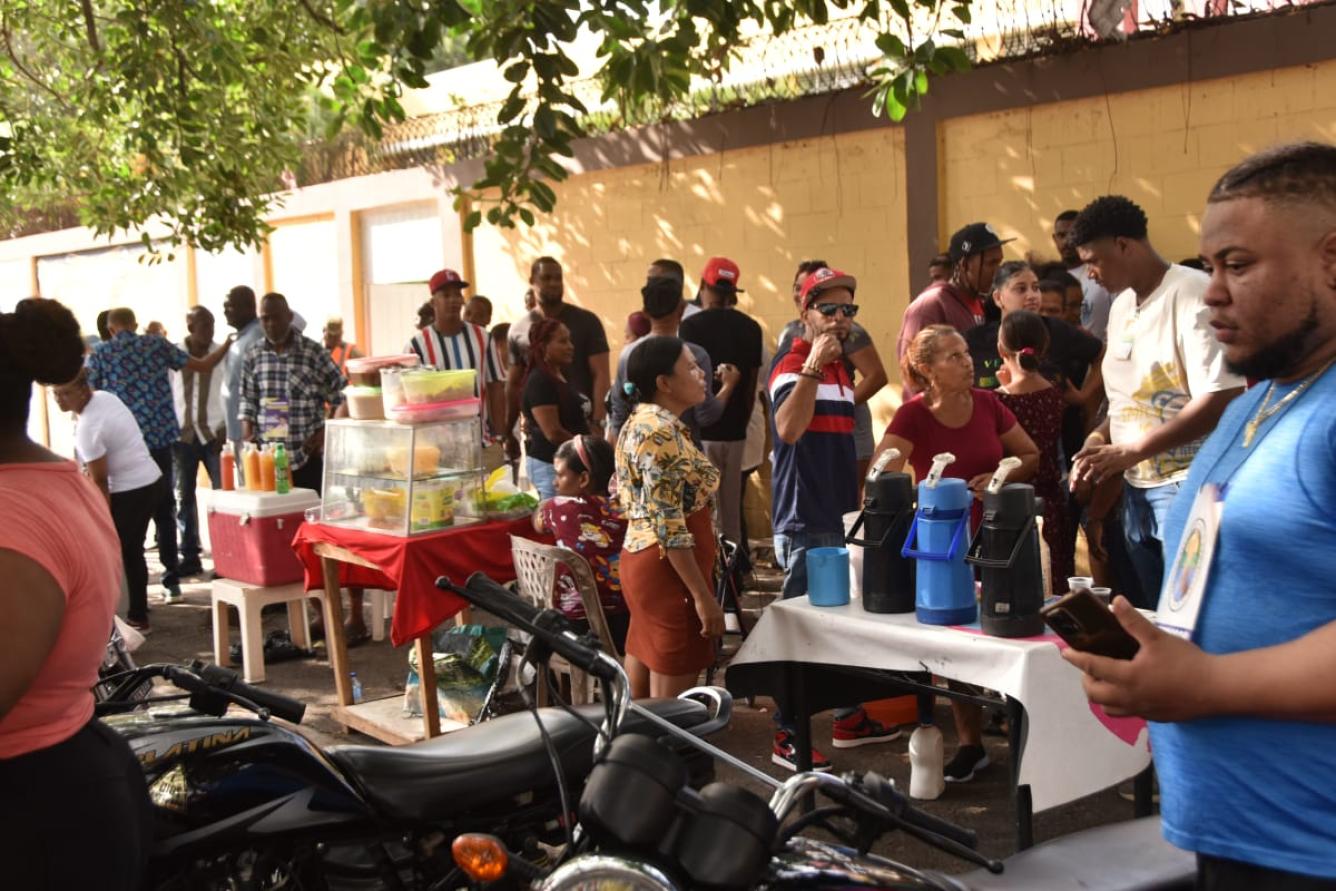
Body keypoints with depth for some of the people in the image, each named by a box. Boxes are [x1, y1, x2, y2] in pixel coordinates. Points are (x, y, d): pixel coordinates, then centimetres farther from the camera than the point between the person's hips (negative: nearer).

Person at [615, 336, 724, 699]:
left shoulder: (642, 422, 13)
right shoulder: (661, 431, -18)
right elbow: (669, 526, -23)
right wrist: (703, 595, -22)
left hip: (644, 563, 10)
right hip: (669, 571, -10)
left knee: (640, 702, 15)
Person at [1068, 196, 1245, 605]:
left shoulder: (1194, 295, -14)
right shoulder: (1121, 305, 12)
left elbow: (1222, 400, -22)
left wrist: (1131, 451, -24)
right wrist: (1099, 437, 2)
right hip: (1137, 487, 8)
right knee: (1151, 615, 14)